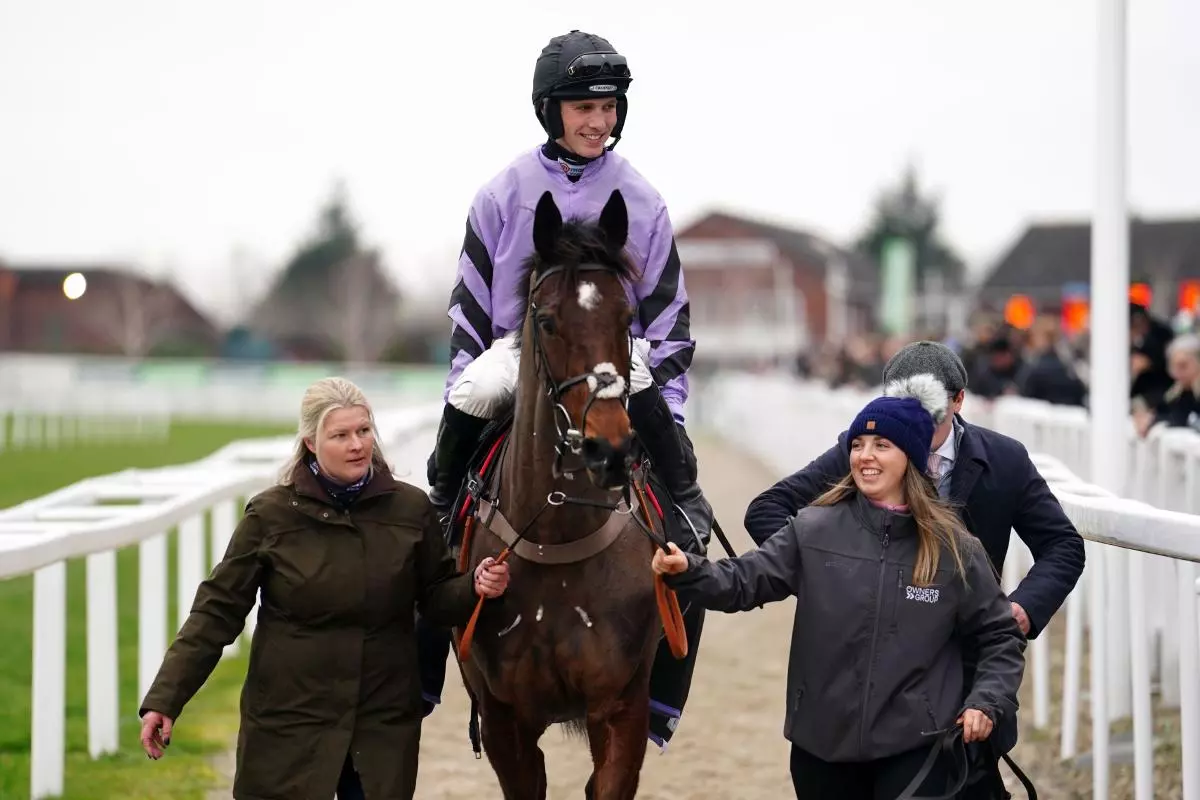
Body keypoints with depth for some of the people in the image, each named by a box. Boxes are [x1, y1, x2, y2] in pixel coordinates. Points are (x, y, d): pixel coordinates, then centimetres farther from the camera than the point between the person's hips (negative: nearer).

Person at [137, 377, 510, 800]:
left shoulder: (411, 508, 0)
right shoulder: (271, 515, -6)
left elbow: (436, 598, 9)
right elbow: (218, 611, -4)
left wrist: (474, 588, -13)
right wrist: (164, 699, -9)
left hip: (384, 725, 2)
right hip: (289, 723, -2)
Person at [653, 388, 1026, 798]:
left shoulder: (953, 549, -2)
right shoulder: (813, 531, 0)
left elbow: (999, 636, 6)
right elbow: (744, 582, -6)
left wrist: (988, 701, -8)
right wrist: (688, 571, -24)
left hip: (914, 749, -2)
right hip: (822, 742, 2)